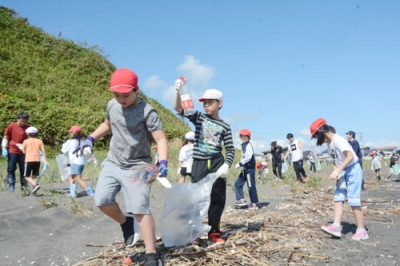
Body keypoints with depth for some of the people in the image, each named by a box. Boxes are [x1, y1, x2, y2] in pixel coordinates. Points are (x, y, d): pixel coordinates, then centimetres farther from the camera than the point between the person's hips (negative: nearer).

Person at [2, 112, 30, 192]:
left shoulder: (28, 128, 1)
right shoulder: (11, 126, -3)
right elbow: (5, 138, 3)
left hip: (23, 152, 1)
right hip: (12, 151, -1)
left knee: (23, 169, 5)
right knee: (11, 168, 1)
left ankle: (24, 185, 14)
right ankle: (11, 185, 10)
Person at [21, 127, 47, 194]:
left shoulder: (26, 141, 2)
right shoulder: (39, 141, 8)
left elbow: (24, 151, 9)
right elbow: (43, 151, 2)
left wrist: (21, 147, 28)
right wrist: (45, 159, 6)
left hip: (29, 160, -3)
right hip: (37, 160, 3)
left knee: (27, 176, 4)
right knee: (34, 176, 14)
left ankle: (35, 185, -18)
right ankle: (34, 189, 8)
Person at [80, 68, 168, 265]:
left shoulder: (147, 111, -18)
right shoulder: (112, 105, 3)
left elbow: (161, 140, -22)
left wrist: (163, 163, -38)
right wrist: (91, 139, 10)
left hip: (137, 167, -6)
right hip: (112, 163, 6)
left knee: (140, 209, -10)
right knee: (102, 201, -1)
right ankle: (126, 223, 27)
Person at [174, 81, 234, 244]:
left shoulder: (224, 126, 5)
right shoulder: (198, 117, 7)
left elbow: (230, 149, 3)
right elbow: (179, 109, -6)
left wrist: (226, 165, -14)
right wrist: (178, 92, -24)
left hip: (216, 164, 0)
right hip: (199, 164, 0)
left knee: (217, 198, 4)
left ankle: (214, 232, 17)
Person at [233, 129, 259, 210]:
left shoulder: (248, 145, -12)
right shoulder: (243, 146, 16)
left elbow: (248, 157, -23)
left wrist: (240, 164, -20)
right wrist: (240, 164, 11)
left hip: (249, 168, -10)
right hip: (244, 169, 10)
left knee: (251, 186, -4)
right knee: (238, 183, 8)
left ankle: (254, 204, 3)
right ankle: (242, 200, 11)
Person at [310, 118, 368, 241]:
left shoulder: (337, 139, -19)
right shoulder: (329, 143, 9)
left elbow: (350, 156, -25)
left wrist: (337, 171, -26)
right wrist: (335, 172, -3)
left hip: (353, 170, -9)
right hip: (342, 172, 9)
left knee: (353, 201, -8)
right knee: (338, 199, 0)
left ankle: (361, 230, 2)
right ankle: (336, 226, -4)